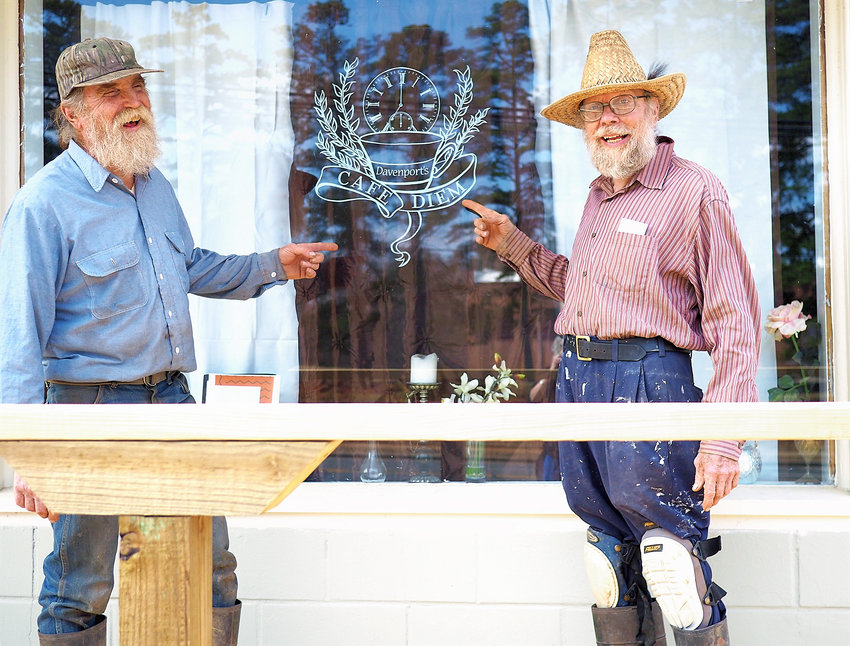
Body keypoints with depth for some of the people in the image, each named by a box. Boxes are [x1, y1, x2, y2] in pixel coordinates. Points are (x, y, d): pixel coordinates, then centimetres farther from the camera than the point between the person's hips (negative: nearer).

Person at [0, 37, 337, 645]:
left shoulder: (155, 183, 11)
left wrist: (274, 265, 18)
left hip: (172, 396, 7)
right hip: (91, 405, -7)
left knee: (212, 566, 12)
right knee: (81, 586, 6)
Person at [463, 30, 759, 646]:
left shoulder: (693, 190, -5)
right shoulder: (598, 198, 18)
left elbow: (735, 323, -10)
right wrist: (513, 243, 22)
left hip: (648, 380, -8)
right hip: (577, 379, 8)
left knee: (672, 564, -5)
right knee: (611, 560, 14)